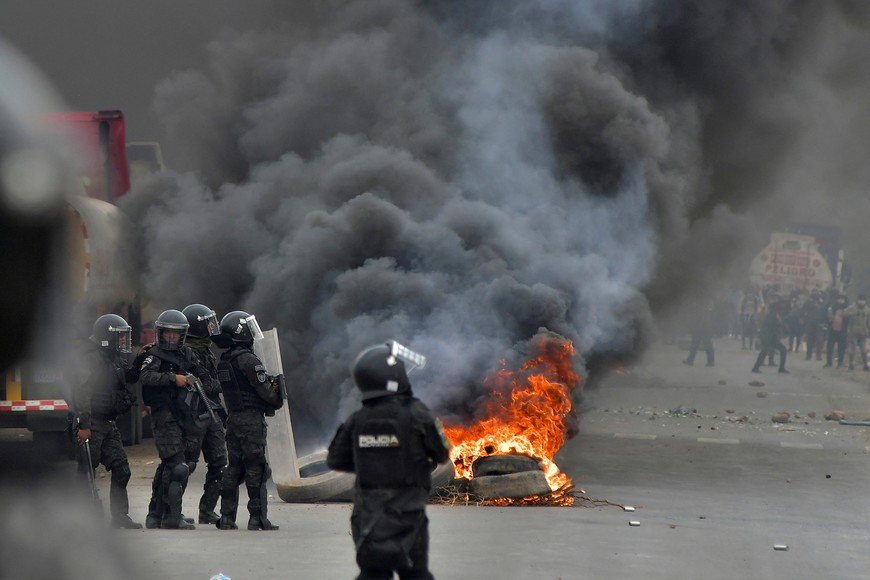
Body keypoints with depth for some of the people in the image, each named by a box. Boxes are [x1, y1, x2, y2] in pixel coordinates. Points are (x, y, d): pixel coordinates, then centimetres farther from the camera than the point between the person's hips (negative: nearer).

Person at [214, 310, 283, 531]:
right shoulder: (248, 359, -15)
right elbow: (265, 389, -15)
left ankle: (226, 517, 12)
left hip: (233, 418, 8)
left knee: (234, 467, 12)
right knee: (256, 468, -3)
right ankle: (257, 517, -2)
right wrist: (278, 399, 5)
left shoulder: (224, 361, 11)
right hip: (252, 418, -8)